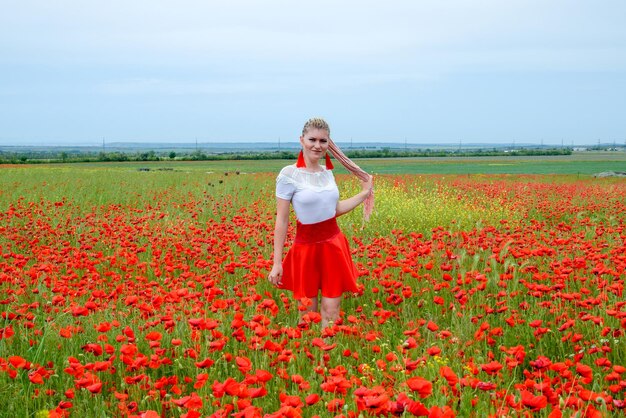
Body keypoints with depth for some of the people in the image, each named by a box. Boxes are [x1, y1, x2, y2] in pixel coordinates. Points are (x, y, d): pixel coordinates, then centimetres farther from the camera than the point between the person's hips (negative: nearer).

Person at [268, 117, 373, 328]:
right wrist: (277, 262, -11)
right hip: (306, 248, -4)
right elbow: (281, 221, -10)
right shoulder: (289, 174, -11)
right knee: (307, 314, 6)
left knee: (331, 314, 4)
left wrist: (364, 193, 15)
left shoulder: (328, 171, 5)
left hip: (334, 246, 4)